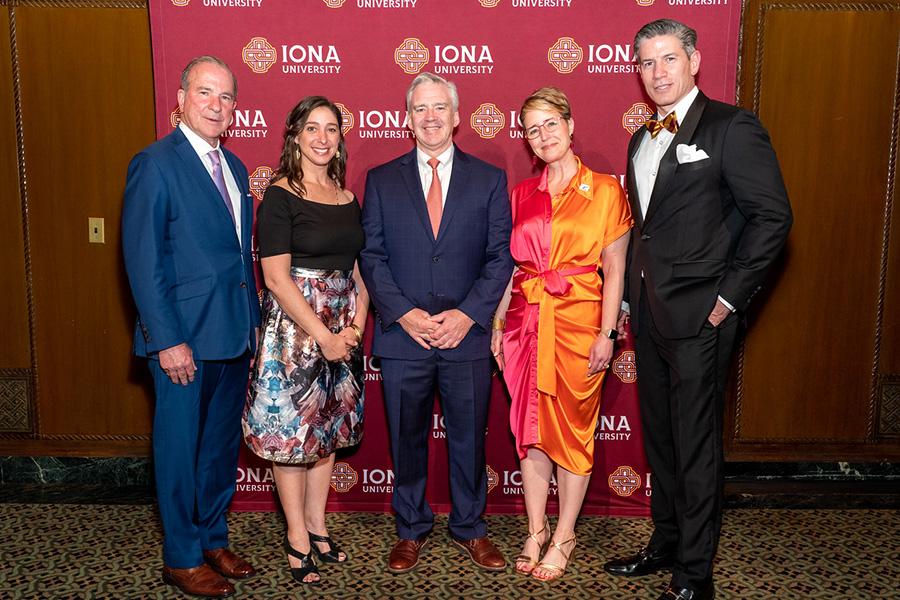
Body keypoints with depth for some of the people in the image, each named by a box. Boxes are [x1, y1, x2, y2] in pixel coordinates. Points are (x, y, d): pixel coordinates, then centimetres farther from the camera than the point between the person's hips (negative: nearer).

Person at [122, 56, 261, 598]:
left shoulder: (234, 167, 12)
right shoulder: (156, 164, -10)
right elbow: (143, 261, -13)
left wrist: (253, 325, 11)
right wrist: (168, 340, -17)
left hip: (234, 336, 7)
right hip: (185, 339, -7)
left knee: (222, 446, 17)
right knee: (180, 448, 8)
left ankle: (213, 539, 35)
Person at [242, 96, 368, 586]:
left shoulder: (348, 199, 9)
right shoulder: (280, 196, -9)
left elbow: (358, 273, 10)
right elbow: (276, 277, -15)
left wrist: (355, 328, -5)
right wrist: (323, 336, -15)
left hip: (342, 331, 6)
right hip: (293, 328, -6)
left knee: (328, 429, 14)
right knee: (291, 430, 4)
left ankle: (316, 523, 31)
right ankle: (297, 535, 21)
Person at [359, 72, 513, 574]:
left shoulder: (489, 180, 4)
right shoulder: (382, 181, 6)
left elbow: (501, 256, 0)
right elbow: (371, 256, 2)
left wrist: (468, 314, -12)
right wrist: (403, 314, -11)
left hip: (467, 335, 0)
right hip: (402, 336, 1)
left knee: (469, 439, 12)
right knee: (407, 440, 12)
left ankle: (471, 528, 31)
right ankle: (412, 529, 31)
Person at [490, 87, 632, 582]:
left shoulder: (605, 190, -2)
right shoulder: (522, 194, 9)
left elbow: (613, 269, -4)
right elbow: (510, 265, 11)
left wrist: (606, 334, -10)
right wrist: (498, 325, 7)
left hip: (578, 321, -3)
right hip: (526, 321, 4)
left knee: (573, 428, 6)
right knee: (530, 427, 10)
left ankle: (564, 537, 21)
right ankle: (536, 531, 25)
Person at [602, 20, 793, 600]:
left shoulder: (731, 127, -7)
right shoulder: (642, 139, 16)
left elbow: (772, 216, -11)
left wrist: (729, 296, -13)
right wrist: (634, 295, 11)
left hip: (698, 315, -7)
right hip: (648, 313, 7)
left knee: (695, 443, 2)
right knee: (659, 436, 17)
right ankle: (666, 544, 34)